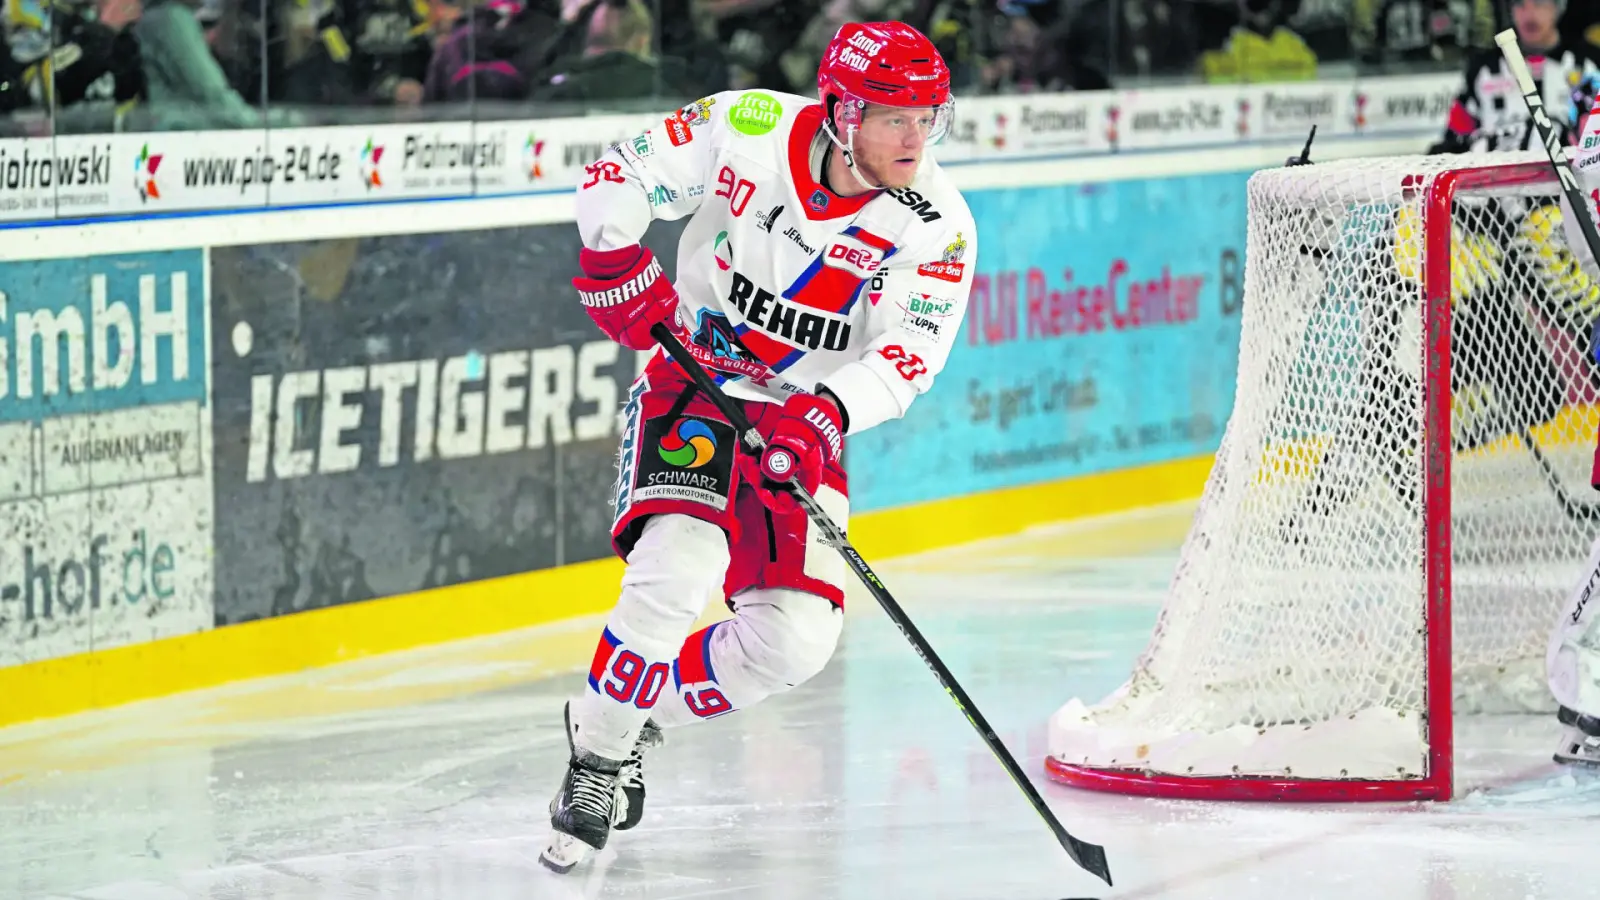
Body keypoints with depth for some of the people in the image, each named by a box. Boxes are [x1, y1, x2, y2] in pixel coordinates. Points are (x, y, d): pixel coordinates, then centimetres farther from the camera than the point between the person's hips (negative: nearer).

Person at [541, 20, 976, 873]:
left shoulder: (938, 226, -12)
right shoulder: (751, 128, -15)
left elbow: (909, 355, -19)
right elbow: (617, 177, -6)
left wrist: (827, 413, -35)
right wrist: (618, 265, -21)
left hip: (804, 425, 3)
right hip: (693, 389, -3)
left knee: (799, 636, -9)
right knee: (678, 567, -27)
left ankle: (640, 716, 13)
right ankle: (598, 750, -11)